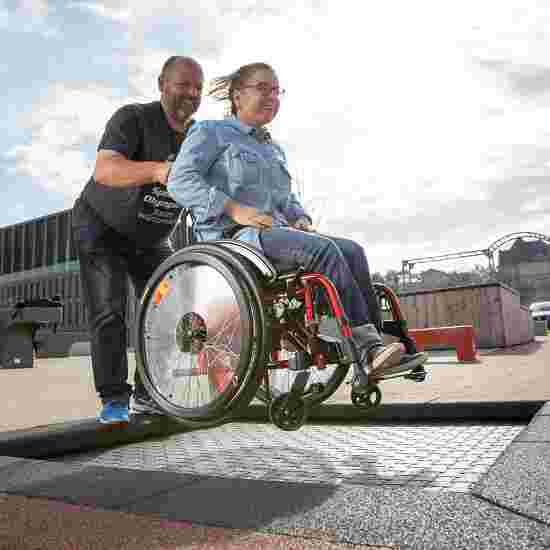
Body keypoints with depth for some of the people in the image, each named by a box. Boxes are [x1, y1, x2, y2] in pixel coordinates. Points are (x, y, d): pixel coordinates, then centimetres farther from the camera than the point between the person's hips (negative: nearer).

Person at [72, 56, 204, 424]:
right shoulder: (133, 118, -22)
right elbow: (104, 170, -39)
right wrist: (157, 170, -59)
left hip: (152, 239, 5)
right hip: (103, 228, -5)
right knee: (109, 311, -13)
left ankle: (148, 396, 7)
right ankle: (114, 399, -3)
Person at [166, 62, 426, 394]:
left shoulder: (275, 150, 30)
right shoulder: (211, 132, 8)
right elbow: (180, 180, -6)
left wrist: (301, 218, 6)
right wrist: (235, 209, -19)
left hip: (276, 232, 7)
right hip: (232, 236, -7)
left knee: (352, 251, -18)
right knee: (324, 248, -31)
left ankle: (372, 351, -24)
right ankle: (366, 347, -30)